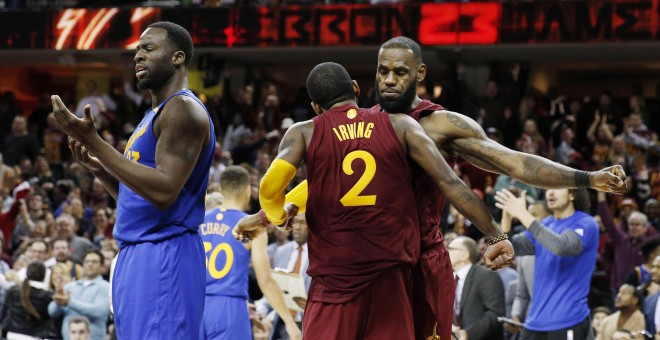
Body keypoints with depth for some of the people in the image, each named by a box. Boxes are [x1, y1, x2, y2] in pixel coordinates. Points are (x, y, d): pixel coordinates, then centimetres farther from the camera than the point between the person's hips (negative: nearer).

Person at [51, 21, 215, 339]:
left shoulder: (183, 109, -11)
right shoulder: (157, 114, 22)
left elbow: (164, 192, -22)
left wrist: (94, 141, -21)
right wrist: (97, 166, 10)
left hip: (165, 257, -11)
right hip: (138, 254, 11)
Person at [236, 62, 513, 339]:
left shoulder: (304, 133, 3)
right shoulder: (401, 125, 6)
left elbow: (270, 188, -12)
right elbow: (450, 183, 0)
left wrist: (278, 218, 10)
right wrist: (496, 235, 3)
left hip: (334, 272, -1)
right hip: (390, 274, 1)